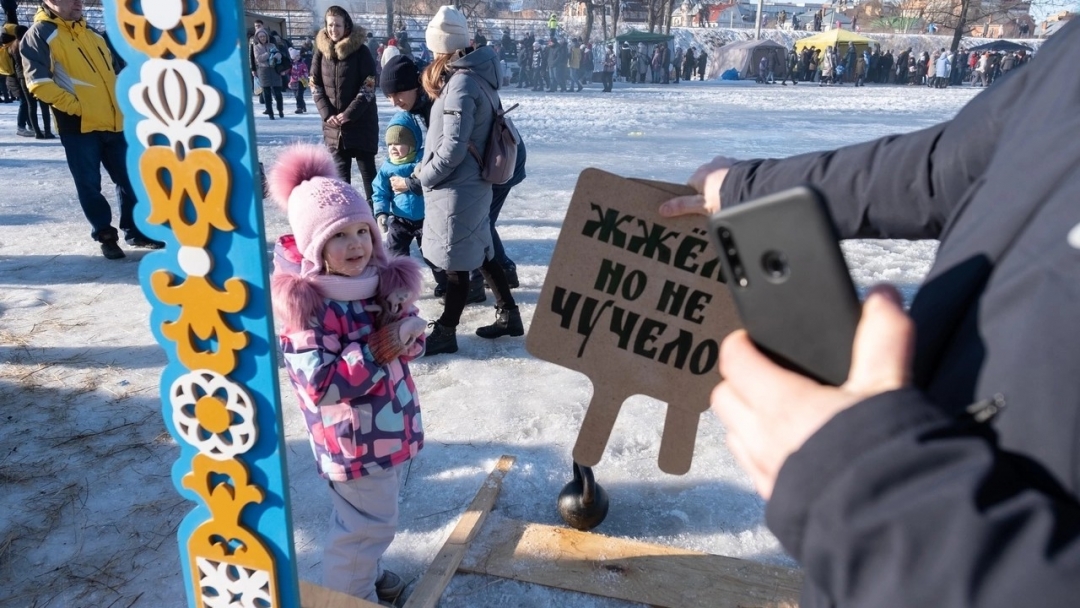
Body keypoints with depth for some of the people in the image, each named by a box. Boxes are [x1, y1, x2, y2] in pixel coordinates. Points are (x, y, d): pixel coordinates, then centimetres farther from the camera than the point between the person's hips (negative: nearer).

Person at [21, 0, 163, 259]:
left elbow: (110, 71, 26)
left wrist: (121, 104, 12)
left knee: (129, 178, 9)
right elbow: (38, 82, -11)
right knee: (89, 184, 2)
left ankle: (135, 230, 21)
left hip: (113, 121, 6)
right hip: (79, 125, -6)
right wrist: (74, 106, -16)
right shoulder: (40, 34, -4)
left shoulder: (90, 33, 18)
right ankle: (105, 235, 14)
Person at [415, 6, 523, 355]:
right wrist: (429, 169, 13)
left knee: (456, 263, 3)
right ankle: (509, 316, 30)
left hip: (456, 189, -9)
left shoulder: (461, 82, -19)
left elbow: (453, 146, -22)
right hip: (472, 184, 9)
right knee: (481, 254, 18)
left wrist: (424, 176, -8)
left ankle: (445, 333, 17)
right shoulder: (478, 76, 8)